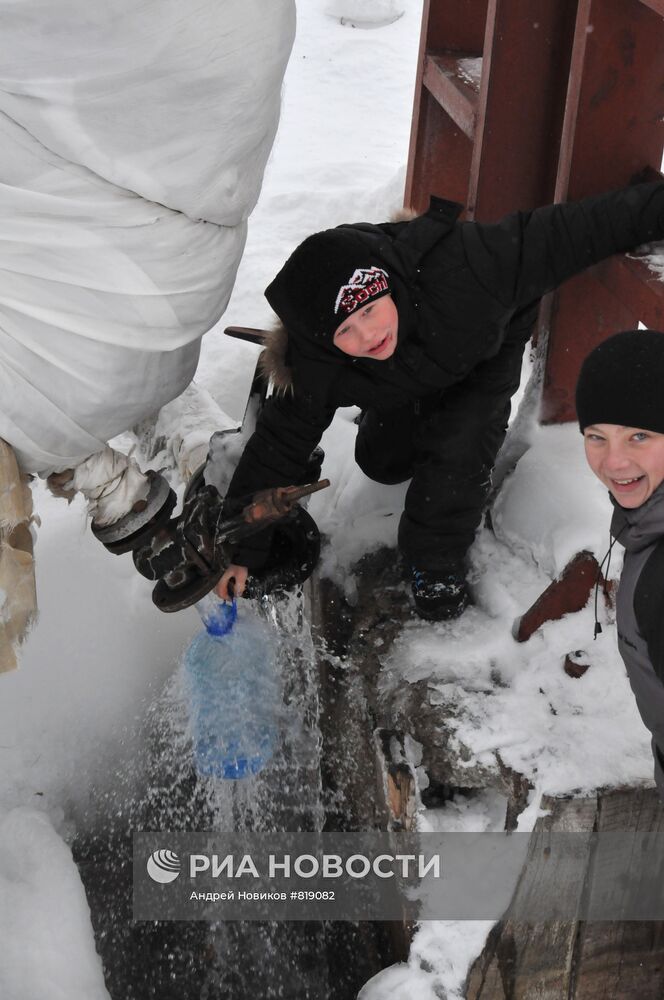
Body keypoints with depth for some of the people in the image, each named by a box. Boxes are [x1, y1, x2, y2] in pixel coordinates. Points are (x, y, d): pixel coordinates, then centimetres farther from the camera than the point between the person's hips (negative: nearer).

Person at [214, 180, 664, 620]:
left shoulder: (452, 265, -49)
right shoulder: (313, 368, -37)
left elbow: (564, 234, -44)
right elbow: (278, 444, -25)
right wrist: (242, 549, -20)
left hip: (485, 354, -2)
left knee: (455, 453, -21)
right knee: (380, 461, 13)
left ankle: (437, 559, 4)